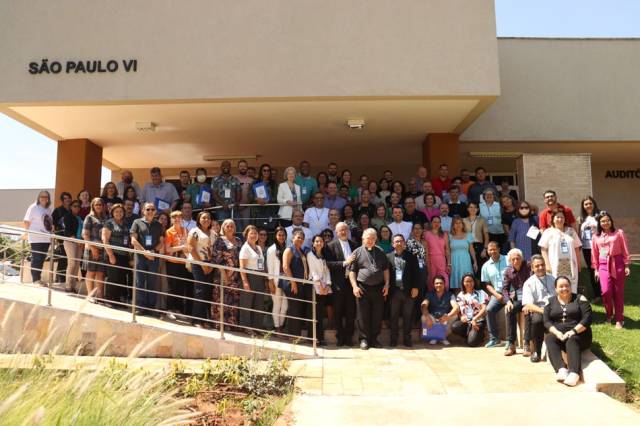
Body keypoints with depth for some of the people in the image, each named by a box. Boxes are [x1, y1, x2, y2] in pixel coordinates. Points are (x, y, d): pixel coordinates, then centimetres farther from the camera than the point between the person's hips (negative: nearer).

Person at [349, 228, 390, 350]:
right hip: (362, 288, -3)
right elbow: (352, 271, 1)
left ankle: (374, 339, 18)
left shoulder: (380, 253, 14)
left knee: (377, 315, 6)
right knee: (363, 315, 2)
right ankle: (364, 339, 13)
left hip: (378, 288, 3)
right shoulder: (357, 252, 4)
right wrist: (355, 286, -9)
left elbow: (385, 269, 14)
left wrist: (386, 284, 3)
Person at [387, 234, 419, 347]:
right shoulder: (388, 257, 5)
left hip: (408, 291, 0)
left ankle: (407, 339, 14)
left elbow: (415, 273, 4)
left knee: (408, 316, 6)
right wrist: (386, 289, -5)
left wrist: (415, 287, -5)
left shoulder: (411, 256, 7)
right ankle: (393, 339, 13)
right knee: (394, 316, 5)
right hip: (395, 291, 0)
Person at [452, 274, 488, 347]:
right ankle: (470, 334, -1)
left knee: (472, 342, -24)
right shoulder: (460, 295, 14)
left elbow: (484, 309, -5)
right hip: (465, 321, 3)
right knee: (454, 326, -30)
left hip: (478, 321, -3)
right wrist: (461, 316, -12)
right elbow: (457, 310, 11)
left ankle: (480, 334, 12)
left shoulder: (480, 293, 4)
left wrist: (474, 319, -17)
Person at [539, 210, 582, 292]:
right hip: (555, 267, -3)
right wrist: (547, 265, -8)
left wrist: (578, 265, 11)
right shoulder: (548, 232, 6)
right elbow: (544, 250, 1)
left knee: (572, 290, 0)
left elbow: (577, 249, 16)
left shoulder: (571, 231, 16)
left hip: (571, 266, 3)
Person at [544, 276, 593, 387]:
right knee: (549, 339, -29)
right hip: (558, 333, 2)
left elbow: (587, 318, -5)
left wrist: (573, 331, -17)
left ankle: (574, 373, -52)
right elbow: (546, 321, 3)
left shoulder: (580, 299, 8)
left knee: (572, 341, -34)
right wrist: (557, 332, -16)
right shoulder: (550, 301, 14)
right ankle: (561, 369, -46)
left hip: (578, 334, -2)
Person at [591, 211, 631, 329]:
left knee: (618, 292, 3)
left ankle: (619, 319, 14)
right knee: (606, 291, -11)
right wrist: (596, 269, 9)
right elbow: (594, 254, 11)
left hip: (617, 264, -1)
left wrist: (627, 265, -1)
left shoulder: (619, 233, 2)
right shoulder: (596, 237, 8)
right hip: (603, 266, 1)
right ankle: (609, 314, 14)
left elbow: (625, 250, 2)